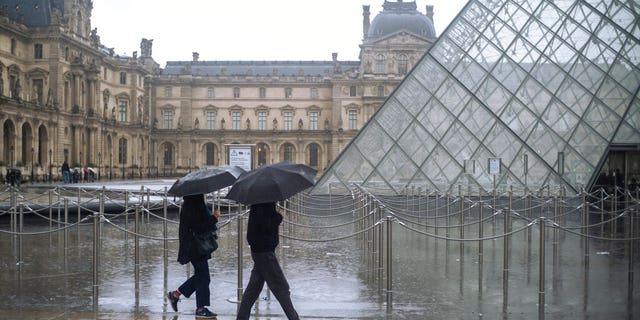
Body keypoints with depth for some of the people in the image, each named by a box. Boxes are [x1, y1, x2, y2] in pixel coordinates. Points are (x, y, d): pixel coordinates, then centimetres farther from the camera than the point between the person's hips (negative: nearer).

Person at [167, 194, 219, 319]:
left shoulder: (196, 204, 11)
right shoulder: (190, 207, -20)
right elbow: (198, 227, -23)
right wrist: (214, 218, -18)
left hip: (199, 246, 10)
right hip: (195, 247, -10)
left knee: (200, 275, 17)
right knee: (203, 277, -3)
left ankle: (175, 294, 26)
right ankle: (200, 308, 5)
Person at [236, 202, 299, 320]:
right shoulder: (263, 206, -19)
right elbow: (267, 227, -24)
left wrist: (276, 215, 3)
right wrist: (279, 216, -12)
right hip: (265, 252, -10)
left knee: (254, 286, 14)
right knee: (281, 287, -3)